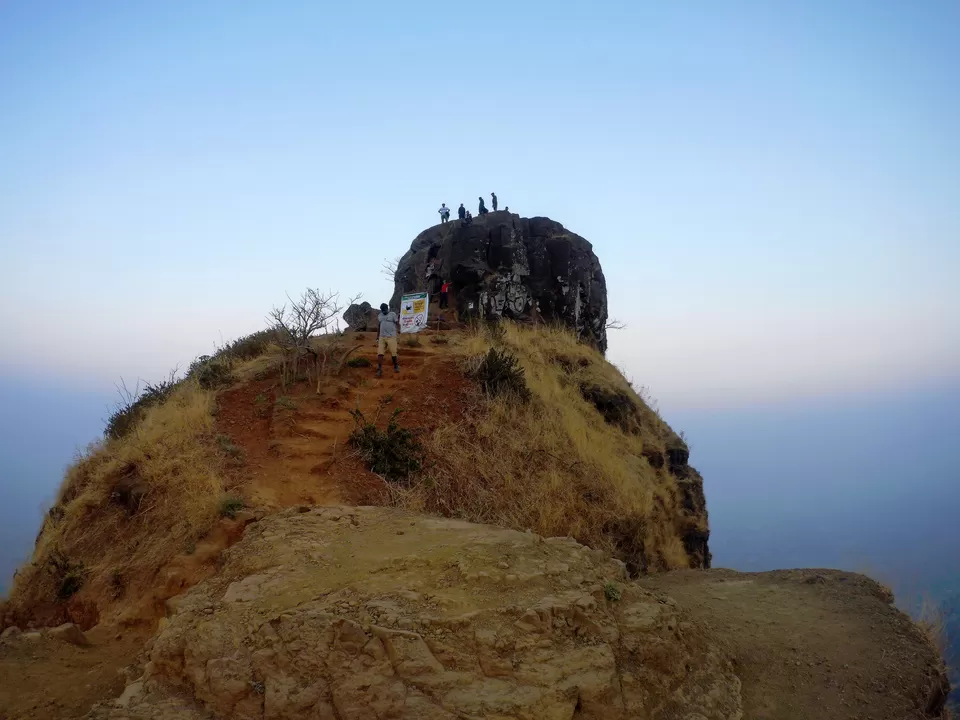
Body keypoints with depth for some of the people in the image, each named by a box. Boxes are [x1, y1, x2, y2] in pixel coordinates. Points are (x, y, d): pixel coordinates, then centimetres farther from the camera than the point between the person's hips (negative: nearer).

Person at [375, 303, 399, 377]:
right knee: (380, 353, -6)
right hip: (381, 337, 4)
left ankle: (396, 366, 24)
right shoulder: (379, 316, 14)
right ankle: (379, 369, -4)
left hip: (391, 337, -4)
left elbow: (396, 324, 3)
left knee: (393, 353, 2)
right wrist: (377, 338, 16)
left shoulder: (393, 314, 0)